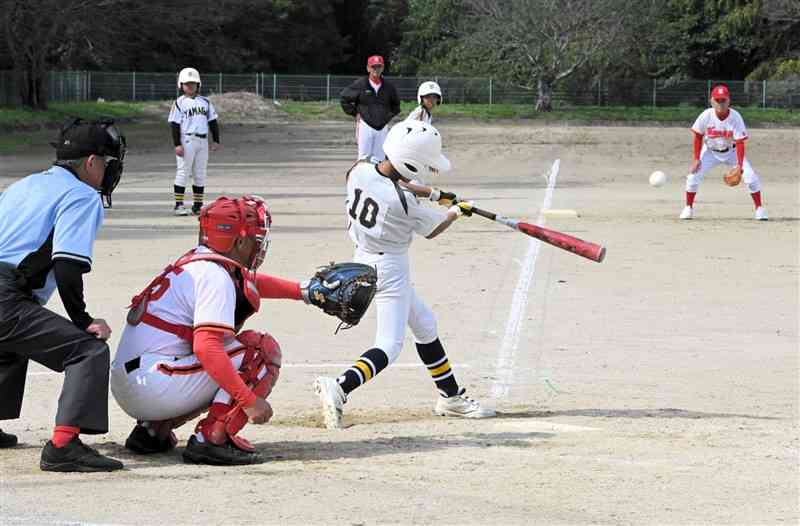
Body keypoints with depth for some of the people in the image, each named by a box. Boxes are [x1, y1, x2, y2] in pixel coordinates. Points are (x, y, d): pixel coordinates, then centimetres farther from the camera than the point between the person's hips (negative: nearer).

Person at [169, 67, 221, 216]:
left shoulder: (205, 102, 14)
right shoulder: (179, 103, 0)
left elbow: (213, 122, 16)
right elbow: (175, 125, -5)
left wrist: (216, 140, 9)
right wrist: (177, 144, -12)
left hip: (202, 141, 5)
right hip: (186, 141, -5)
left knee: (200, 174, 8)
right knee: (183, 172, -5)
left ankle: (198, 205, 13)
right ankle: (179, 205, -3)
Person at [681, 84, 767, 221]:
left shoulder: (736, 117, -26)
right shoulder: (706, 116, -23)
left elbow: (740, 143, -27)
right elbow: (698, 137, -9)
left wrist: (740, 165, -36)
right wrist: (696, 159, -13)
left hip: (731, 151, -1)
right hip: (710, 151, 1)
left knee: (751, 177, -15)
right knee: (693, 175, -15)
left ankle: (759, 208, 2)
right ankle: (688, 208, 5)